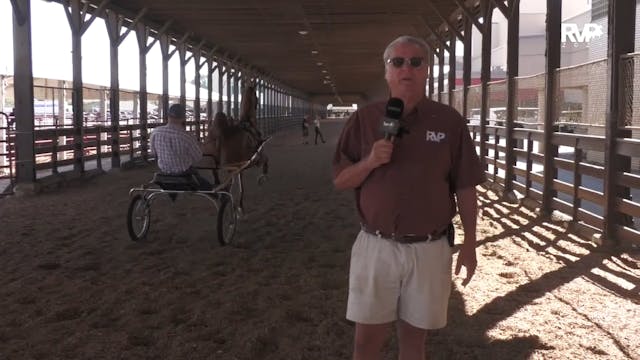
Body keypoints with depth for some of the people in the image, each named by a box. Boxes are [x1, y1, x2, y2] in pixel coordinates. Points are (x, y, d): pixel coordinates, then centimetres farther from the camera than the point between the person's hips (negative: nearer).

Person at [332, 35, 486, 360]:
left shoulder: (449, 121, -1)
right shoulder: (363, 119, 1)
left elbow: (465, 188, 2)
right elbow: (340, 181, 4)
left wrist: (469, 245, 1)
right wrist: (370, 162, -15)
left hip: (429, 250, 0)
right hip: (376, 247, 1)